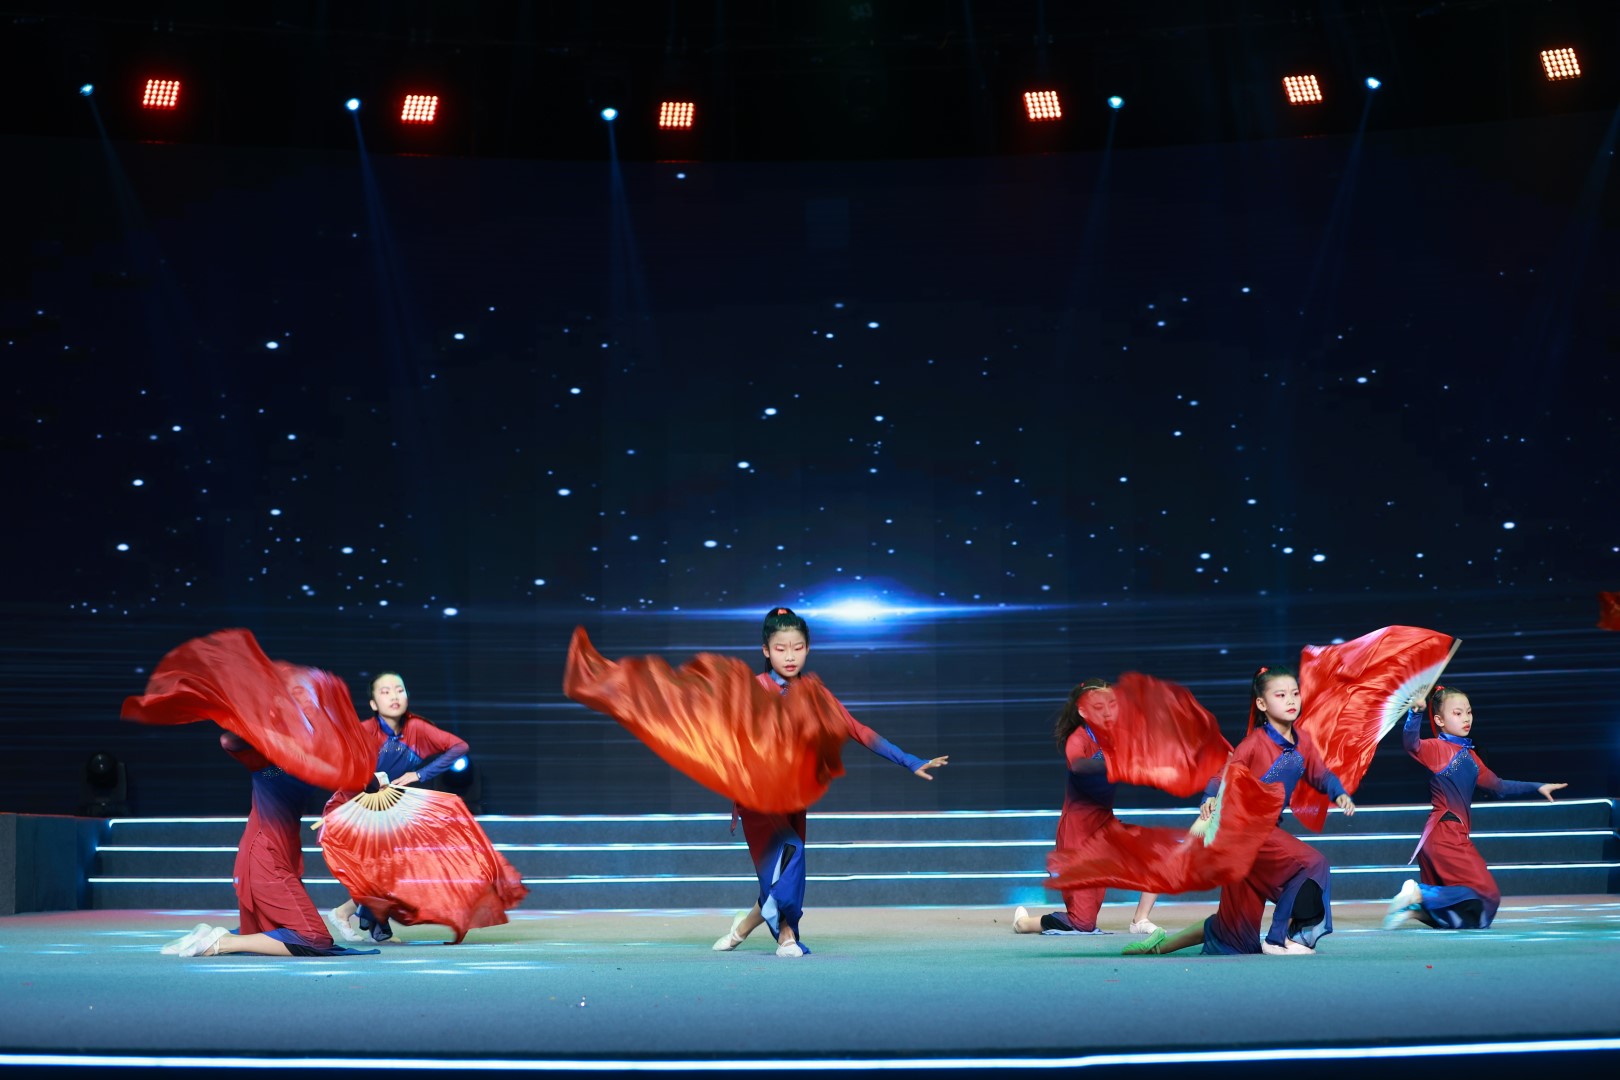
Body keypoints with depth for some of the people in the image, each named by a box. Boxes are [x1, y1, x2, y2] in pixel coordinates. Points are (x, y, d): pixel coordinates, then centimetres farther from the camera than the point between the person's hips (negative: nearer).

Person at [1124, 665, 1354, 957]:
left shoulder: (1302, 742, 6)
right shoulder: (1256, 742, -12)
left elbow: (1319, 774, 16)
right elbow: (1224, 776, -14)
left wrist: (1339, 794, -4)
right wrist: (1211, 799, -34)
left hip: (1269, 828, 8)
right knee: (1312, 863, -24)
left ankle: (1162, 944, 22)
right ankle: (1280, 938, -14)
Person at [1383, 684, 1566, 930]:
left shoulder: (1468, 754, 20)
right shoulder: (1436, 748, -6)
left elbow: (1496, 785, 30)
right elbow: (1411, 743, -29)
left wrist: (1537, 787, 30)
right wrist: (1415, 713, -45)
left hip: (1456, 834, 9)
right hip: (1444, 834, -9)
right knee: (1485, 893, -12)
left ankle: (1416, 909, 7)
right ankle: (1418, 894, -14)